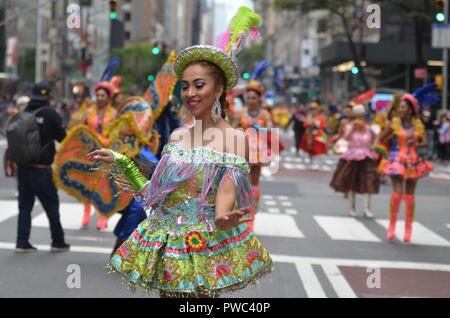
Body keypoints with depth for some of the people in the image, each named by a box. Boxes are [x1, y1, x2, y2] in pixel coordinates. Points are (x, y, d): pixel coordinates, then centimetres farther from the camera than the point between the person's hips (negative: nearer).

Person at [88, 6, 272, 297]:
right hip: (166, 242, 5)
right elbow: (156, 190, 11)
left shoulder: (234, 137, -7)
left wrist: (222, 219, -38)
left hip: (208, 243, -5)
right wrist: (119, 161, 12)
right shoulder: (177, 136, 9)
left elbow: (228, 189, -17)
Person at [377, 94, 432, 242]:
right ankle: (392, 224, 2)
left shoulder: (418, 124, 3)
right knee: (397, 193, -16)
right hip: (397, 161, -3)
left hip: (413, 162, 3)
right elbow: (381, 139, 2)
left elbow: (425, 142, 0)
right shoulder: (394, 123, -4)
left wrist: (417, 144, -19)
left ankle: (408, 229, 16)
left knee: (410, 196, 7)